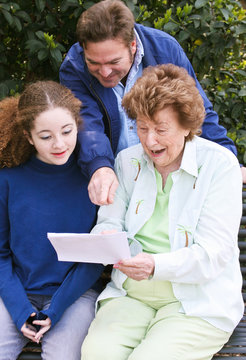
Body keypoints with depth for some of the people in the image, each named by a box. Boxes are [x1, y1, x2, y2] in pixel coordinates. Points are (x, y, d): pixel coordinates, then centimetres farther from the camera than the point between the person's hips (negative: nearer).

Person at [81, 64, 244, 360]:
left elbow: (215, 253, -12)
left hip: (198, 303, -3)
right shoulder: (127, 161, 11)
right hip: (130, 293, 3)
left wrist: (156, 266, -29)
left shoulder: (220, 164, -5)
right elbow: (109, 221, 7)